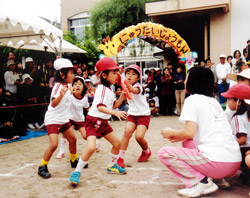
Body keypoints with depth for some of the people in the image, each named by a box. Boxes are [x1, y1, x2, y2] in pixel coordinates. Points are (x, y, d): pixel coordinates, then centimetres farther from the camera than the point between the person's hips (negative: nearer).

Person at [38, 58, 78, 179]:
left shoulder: (66, 86, 6)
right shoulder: (58, 86, -21)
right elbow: (53, 104, -34)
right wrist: (61, 95, -48)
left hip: (64, 119, 9)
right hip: (53, 120, -9)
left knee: (72, 140, 16)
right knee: (54, 144, -18)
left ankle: (74, 161, 37)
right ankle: (42, 167, -1)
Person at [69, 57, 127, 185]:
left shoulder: (109, 89, 12)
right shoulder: (102, 88, -18)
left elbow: (114, 105, 20)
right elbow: (100, 107, -31)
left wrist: (123, 96, 7)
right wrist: (115, 113, -43)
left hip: (103, 122, 10)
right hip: (94, 120, -10)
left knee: (117, 143, 13)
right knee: (91, 147, -24)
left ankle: (112, 166, 36)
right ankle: (77, 172, -7)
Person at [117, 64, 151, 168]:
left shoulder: (138, 86, -17)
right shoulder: (126, 87, 5)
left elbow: (134, 90, -45)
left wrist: (127, 85, -64)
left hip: (143, 114, -5)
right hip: (132, 114, 5)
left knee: (139, 136, -20)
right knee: (127, 131, -22)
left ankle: (146, 151, 15)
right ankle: (120, 157, -16)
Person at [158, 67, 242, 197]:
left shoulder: (192, 99, -2)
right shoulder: (213, 101, 21)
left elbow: (190, 133, -11)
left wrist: (172, 133, 8)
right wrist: (180, 137, 25)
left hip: (217, 161, -9)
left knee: (164, 152, -3)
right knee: (187, 142, 27)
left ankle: (202, 182, -10)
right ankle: (212, 176, 12)